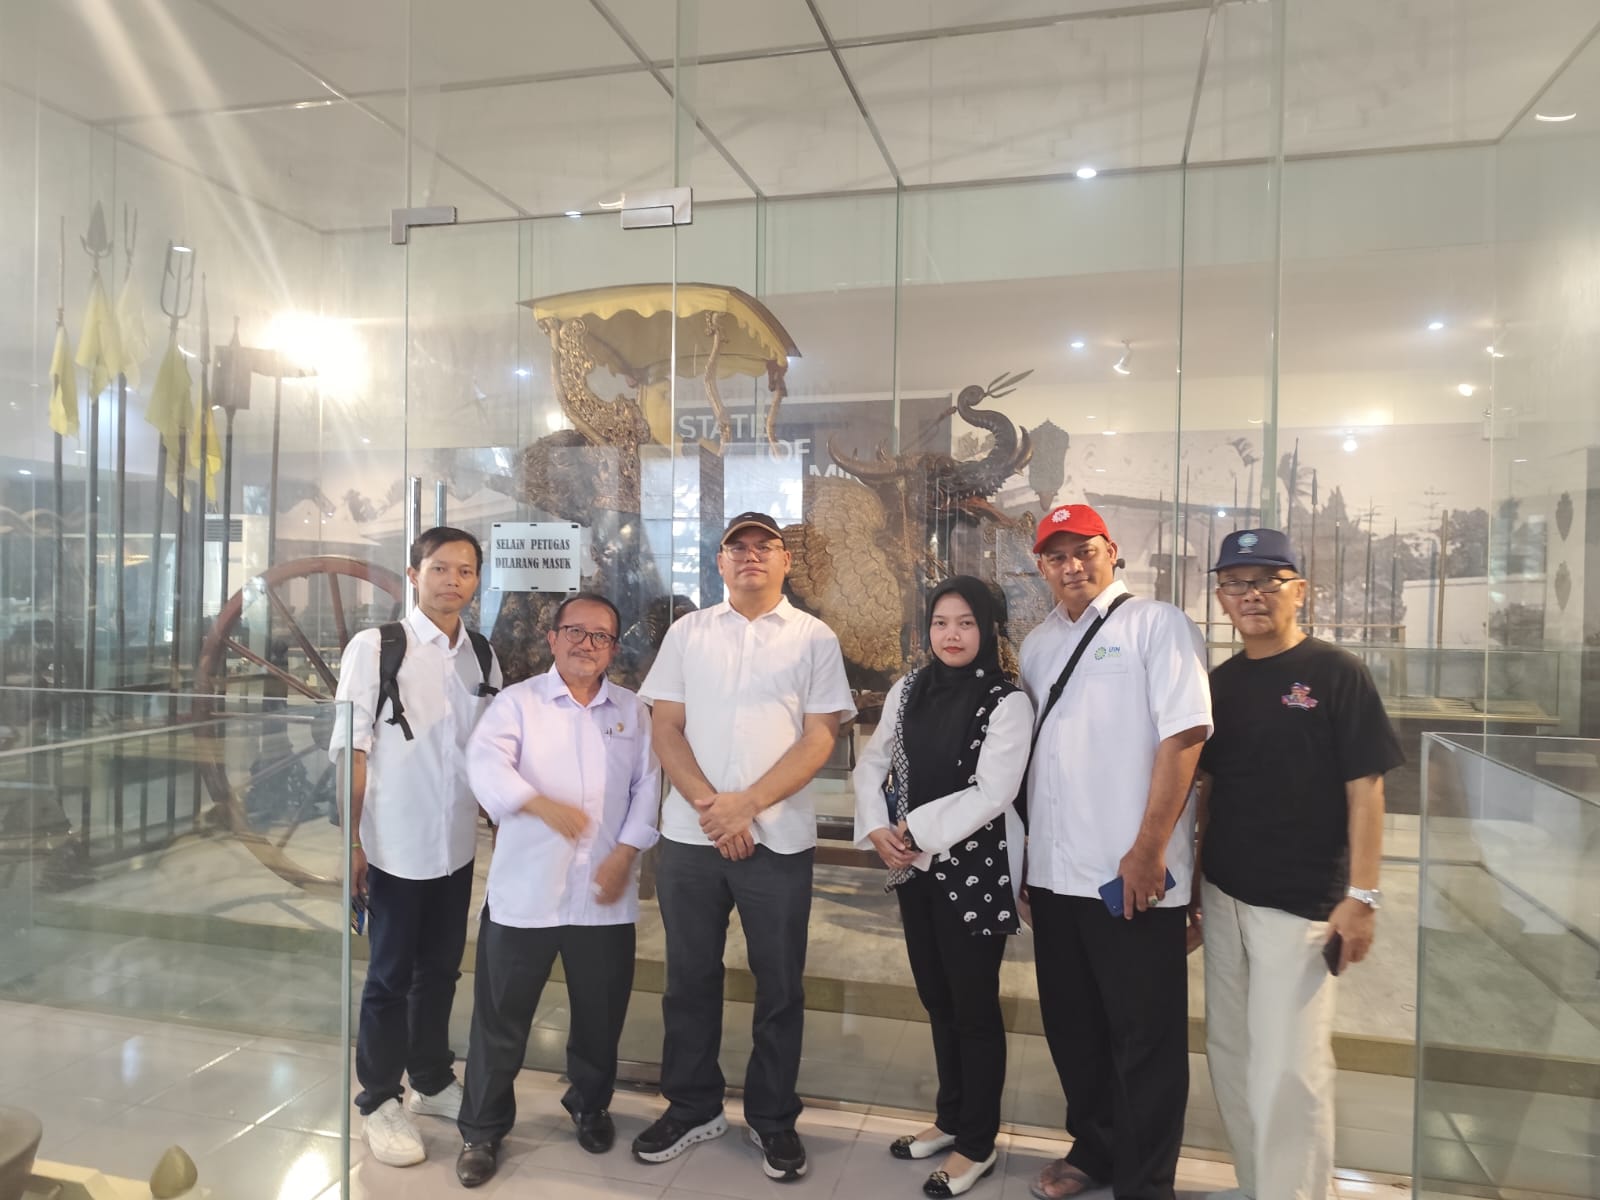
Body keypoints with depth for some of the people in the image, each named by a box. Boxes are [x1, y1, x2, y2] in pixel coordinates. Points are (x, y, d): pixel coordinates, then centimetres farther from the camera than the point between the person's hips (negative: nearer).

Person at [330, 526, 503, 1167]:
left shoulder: (483, 657, 3)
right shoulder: (374, 647, -10)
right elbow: (352, 753, -9)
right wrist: (350, 843, -10)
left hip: (458, 845, 4)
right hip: (395, 845, -4)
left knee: (441, 969, 19)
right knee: (390, 975, 11)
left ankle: (432, 1080, 38)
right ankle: (379, 1101, 29)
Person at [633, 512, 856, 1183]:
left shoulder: (815, 639, 2)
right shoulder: (687, 633, 7)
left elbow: (820, 738, -5)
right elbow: (666, 728, 3)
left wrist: (747, 803, -14)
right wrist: (710, 807, -10)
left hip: (779, 838, -1)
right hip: (690, 835, 2)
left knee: (780, 985, 8)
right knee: (690, 977, 13)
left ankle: (773, 1118, 27)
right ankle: (692, 1107, 31)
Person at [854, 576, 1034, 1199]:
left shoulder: (1007, 702, -12)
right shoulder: (907, 691, 4)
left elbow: (991, 794, -19)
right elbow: (871, 763, 7)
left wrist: (917, 831, -16)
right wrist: (878, 830, -8)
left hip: (975, 869, -5)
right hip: (914, 868, 6)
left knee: (975, 1006, 6)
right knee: (937, 998, 18)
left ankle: (977, 1144, 23)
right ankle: (950, 1119, 36)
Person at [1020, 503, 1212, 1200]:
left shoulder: (1156, 625, -6)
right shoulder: (1037, 644, 12)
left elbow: (1183, 734, -14)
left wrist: (1148, 850, -18)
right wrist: (1031, 853, 12)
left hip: (1133, 875, -6)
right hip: (1054, 873, 6)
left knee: (1144, 1039, 7)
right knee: (1072, 1028, 18)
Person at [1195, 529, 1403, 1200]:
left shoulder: (1336, 674, -7)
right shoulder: (1220, 683, 8)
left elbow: (1364, 789, -9)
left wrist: (1361, 896, -13)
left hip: (1302, 905, -6)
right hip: (1223, 898, 6)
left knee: (1286, 1074, -5)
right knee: (1230, 1059, 15)